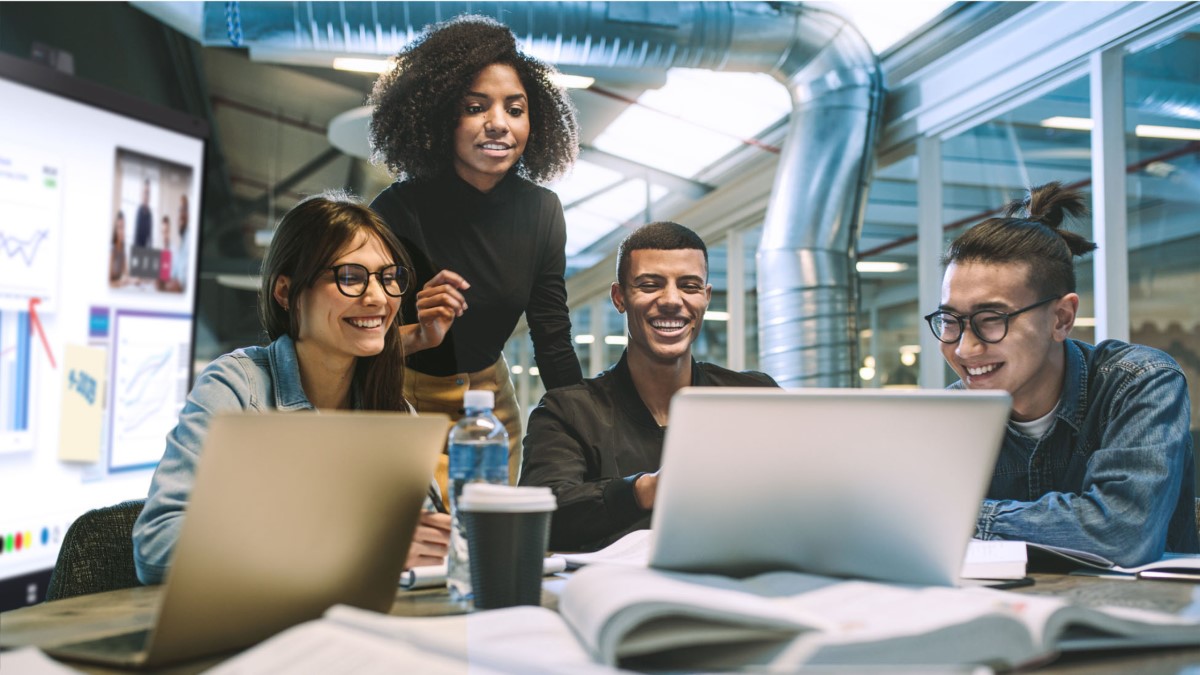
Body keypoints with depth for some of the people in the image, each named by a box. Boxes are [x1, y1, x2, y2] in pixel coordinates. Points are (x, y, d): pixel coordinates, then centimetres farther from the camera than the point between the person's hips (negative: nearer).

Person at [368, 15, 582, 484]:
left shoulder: (541, 211, -11)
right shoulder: (399, 210, -23)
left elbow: (553, 339, -6)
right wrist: (419, 331, -38)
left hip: (490, 395, 4)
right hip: (403, 397, -4)